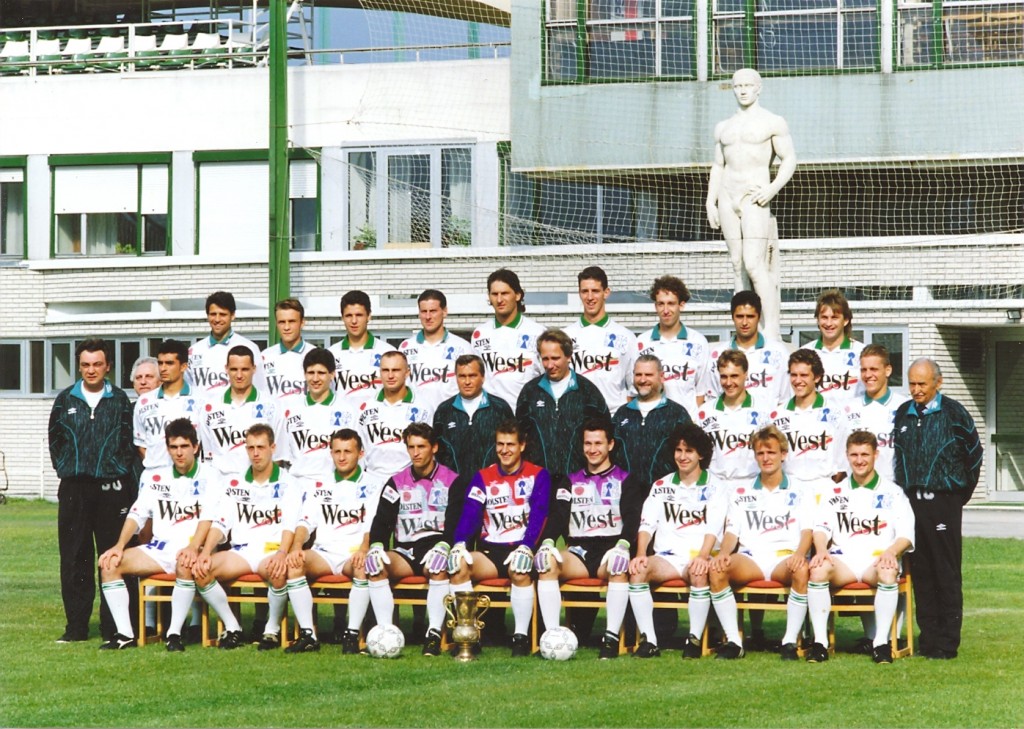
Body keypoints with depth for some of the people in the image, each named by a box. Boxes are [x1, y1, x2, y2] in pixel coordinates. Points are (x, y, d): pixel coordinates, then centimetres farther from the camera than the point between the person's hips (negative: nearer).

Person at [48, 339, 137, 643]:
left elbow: (129, 442, 5)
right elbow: (54, 440, 13)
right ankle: (76, 626, 7)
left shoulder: (120, 400, 5)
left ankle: (113, 626, 4)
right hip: (74, 490, 2)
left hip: (112, 489, -2)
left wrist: (119, 469, -3)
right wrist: (65, 468, 5)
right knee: (74, 558, 2)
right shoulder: (65, 400, 10)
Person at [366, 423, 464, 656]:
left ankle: (434, 634, -37)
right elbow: (382, 520, 6)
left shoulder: (451, 481, 7)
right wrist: (376, 546, -15)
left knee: (439, 566, -38)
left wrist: (443, 546, -24)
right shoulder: (397, 482, 15)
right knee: (375, 564, -27)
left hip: (436, 547, -3)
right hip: (405, 551, 3)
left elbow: (457, 523, -4)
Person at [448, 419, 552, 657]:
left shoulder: (538, 475, 5)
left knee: (521, 571, -37)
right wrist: (459, 543, -21)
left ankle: (521, 636, -26)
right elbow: (470, 513, -2)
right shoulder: (483, 477, 13)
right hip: (490, 549, 3)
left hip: (521, 548, -3)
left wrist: (526, 547, -26)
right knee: (458, 565, -26)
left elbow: (538, 516, -9)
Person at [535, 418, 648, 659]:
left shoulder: (625, 480, 13)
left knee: (620, 567, -38)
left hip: (611, 547, -2)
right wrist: (547, 542, -15)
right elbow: (557, 516, 7)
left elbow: (632, 517, -1)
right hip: (578, 550, 2)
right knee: (547, 563, -30)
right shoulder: (571, 483, 21)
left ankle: (612, 637, -39)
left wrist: (623, 546, -23)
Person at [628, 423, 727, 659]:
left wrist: (702, 556, -23)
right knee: (637, 570, -29)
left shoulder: (714, 488, 9)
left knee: (699, 574, -38)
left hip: (697, 557, -3)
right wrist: (641, 554, -11)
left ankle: (695, 639, -27)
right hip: (666, 557, 3)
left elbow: (713, 527, -5)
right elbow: (647, 523, 8)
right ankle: (649, 640, -28)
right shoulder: (661, 486, 18)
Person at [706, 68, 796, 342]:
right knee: (737, 265, 4)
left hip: (755, 198, -6)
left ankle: (771, 329, -19)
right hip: (727, 197, 6)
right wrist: (711, 201, 11)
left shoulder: (773, 123, 2)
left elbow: (790, 160, -2)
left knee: (755, 265, -17)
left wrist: (772, 188, -16)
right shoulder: (723, 127, 18)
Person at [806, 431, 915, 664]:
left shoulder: (892, 492, 13)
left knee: (888, 573, -38)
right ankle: (820, 642, -29)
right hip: (843, 561, 1)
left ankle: (881, 642, -32)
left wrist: (891, 552, -18)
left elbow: (906, 533, 4)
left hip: (878, 561, -1)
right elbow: (821, 526, 8)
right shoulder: (836, 494, 20)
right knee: (818, 569, -32)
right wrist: (821, 550, -15)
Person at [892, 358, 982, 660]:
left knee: (947, 574, -3)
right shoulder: (902, 415, 10)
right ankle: (927, 636, 11)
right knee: (921, 572, 6)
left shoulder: (954, 413, -3)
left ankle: (948, 642, -1)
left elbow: (974, 454, 4)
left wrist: (961, 494, 8)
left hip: (944, 502, -4)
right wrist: (904, 492, 14)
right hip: (911, 503, 5)